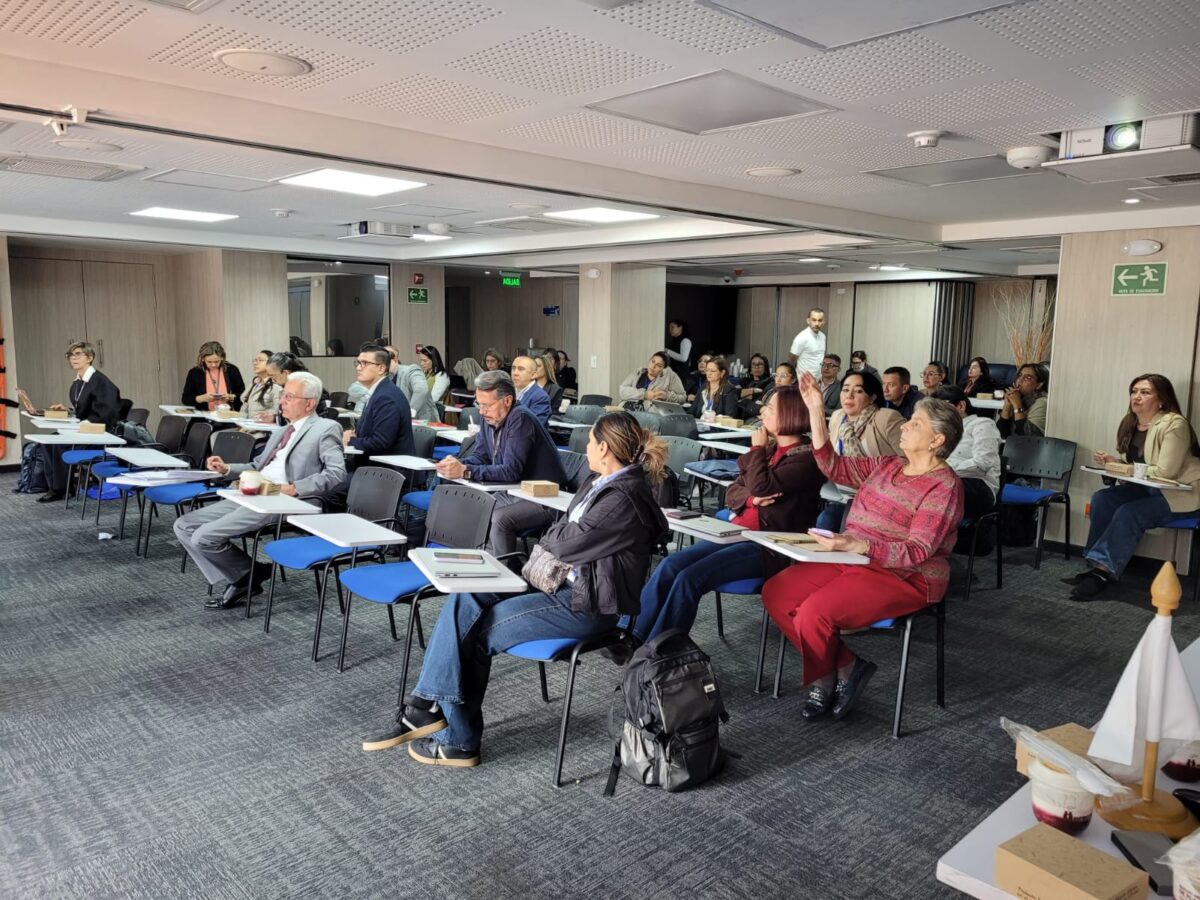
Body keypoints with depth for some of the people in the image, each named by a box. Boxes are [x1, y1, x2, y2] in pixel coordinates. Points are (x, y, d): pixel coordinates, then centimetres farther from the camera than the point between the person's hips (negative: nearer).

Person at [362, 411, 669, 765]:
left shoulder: (624, 500, -20)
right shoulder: (601, 482, 10)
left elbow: (568, 542, -16)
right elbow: (558, 536, 14)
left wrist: (550, 539, 3)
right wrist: (557, 540, -6)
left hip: (585, 604, -9)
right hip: (563, 582, 9)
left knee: (477, 631, -10)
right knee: (464, 599, -6)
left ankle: (459, 741, 5)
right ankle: (427, 709, -6)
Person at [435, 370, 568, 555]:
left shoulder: (520, 419, -22)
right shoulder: (489, 418, 3)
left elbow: (511, 471, -29)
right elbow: (480, 455, 10)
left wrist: (465, 471, -32)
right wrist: (458, 463, -12)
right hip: (513, 493, 9)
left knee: (499, 520, -29)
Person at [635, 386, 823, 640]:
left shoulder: (806, 457, -9)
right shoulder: (769, 448, 16)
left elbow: (761, 486, -22)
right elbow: (732, 492, 15)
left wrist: (757, 449, -4)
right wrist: (750, 498, -8)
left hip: (769, 547, -8)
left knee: (689, 578, -23)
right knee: (669, 566, -12)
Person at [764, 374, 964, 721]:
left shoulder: (943, 487, -12)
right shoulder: (888, 466, 11)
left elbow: (916, 552, -19)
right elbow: (834, 467, 9)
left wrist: (854, 545, -33)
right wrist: (816, 411, 2)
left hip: (904, 578, -8)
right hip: (852, 560, 8)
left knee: (814, 613, -27)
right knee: (776, 592, -10)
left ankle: (824, 678, 6)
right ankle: (844, 667, 0)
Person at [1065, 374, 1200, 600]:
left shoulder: (1174, 425, -18)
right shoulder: (1130, 423, 5)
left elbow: (1164, 472, -23)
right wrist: (1112, 461, -10)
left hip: (1179, 493, -7)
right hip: (1146, 489, 7)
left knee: (1128, 513, -30)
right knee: (1101, 498, -18)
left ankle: (1104, 571, -22)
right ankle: (1095, 565, -16)